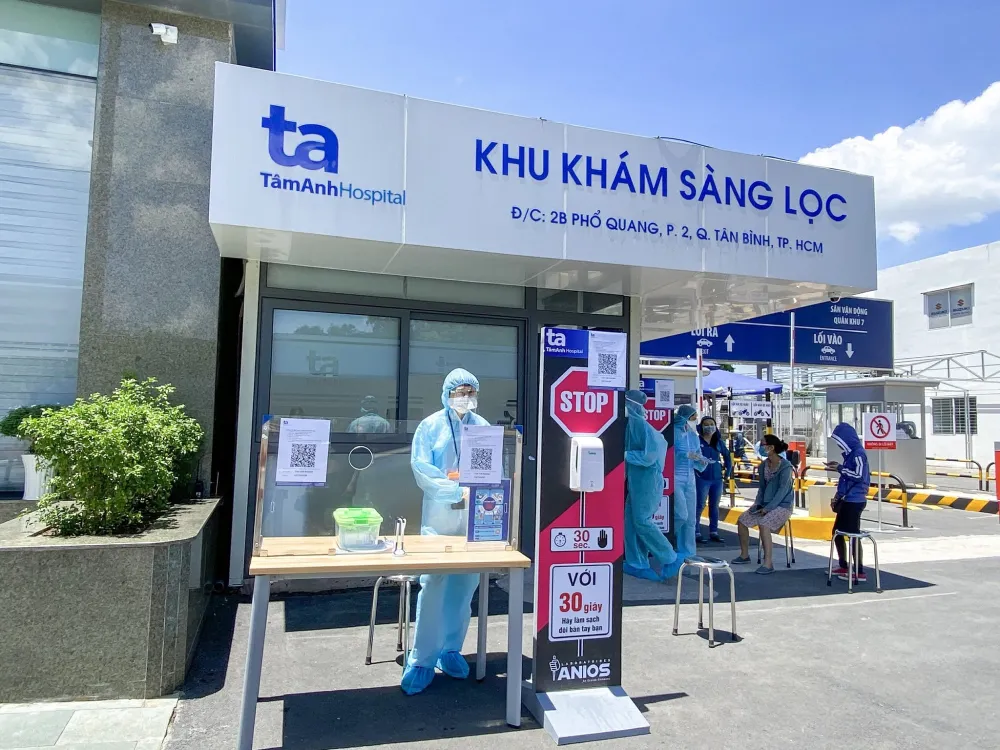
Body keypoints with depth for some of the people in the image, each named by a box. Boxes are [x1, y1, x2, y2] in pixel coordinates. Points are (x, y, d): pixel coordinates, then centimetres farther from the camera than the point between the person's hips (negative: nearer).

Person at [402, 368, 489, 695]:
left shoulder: (483, 427, 9)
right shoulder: (431, 426, 2)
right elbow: (421, 469, -7)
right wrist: (459, 491, -15)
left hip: (474, 515, 3)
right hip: (439, 513, -3)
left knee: (467, 582, 6)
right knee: (432, 582, -6)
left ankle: (451, 649, 22)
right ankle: (422, 659, 3)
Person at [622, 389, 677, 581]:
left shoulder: (642, 426, -17)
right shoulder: (632, 425, 9)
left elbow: (649, 456, -20)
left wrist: (625, 455, -16)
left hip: (647, 480, -9)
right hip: (637, 480, 9)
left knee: (642, 522, -5)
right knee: (631, 521, 8)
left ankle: (670, 559, 8)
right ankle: (637, 564, 15)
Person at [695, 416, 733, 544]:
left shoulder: (719, 442, 8)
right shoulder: (697, 440, -8)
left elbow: (727, 456, 21)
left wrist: (727, 472, 16)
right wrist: (693, 471, -12)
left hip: (717, 478, 5)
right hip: (702, 479, -5)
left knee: (714, 506, 13)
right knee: (700, 506, -4)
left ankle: (713, 532, 22)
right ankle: (696, 533, 2)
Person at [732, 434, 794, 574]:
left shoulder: (785, 466, -17)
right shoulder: (763, 465, 6)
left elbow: (783, 490, -20)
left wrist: (768, 508, -23)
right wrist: (758, 504, -3)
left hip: (782, 505, -8)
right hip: (765, 504, 8)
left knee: (763, 524, -31)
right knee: (742, 519, -3)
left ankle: (768, 563, -28)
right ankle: (744, 555, 12)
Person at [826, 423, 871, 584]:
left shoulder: (858, 452, -13)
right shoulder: (850, 453, 15)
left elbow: (859, 476, -23)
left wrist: (839, 468, -14)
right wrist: (838, 496, 18)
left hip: (854, 501, -10)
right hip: (847, 500, 10)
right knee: (837, 531, 15)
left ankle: (860, 572, 1)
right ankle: (843, 567, 25)